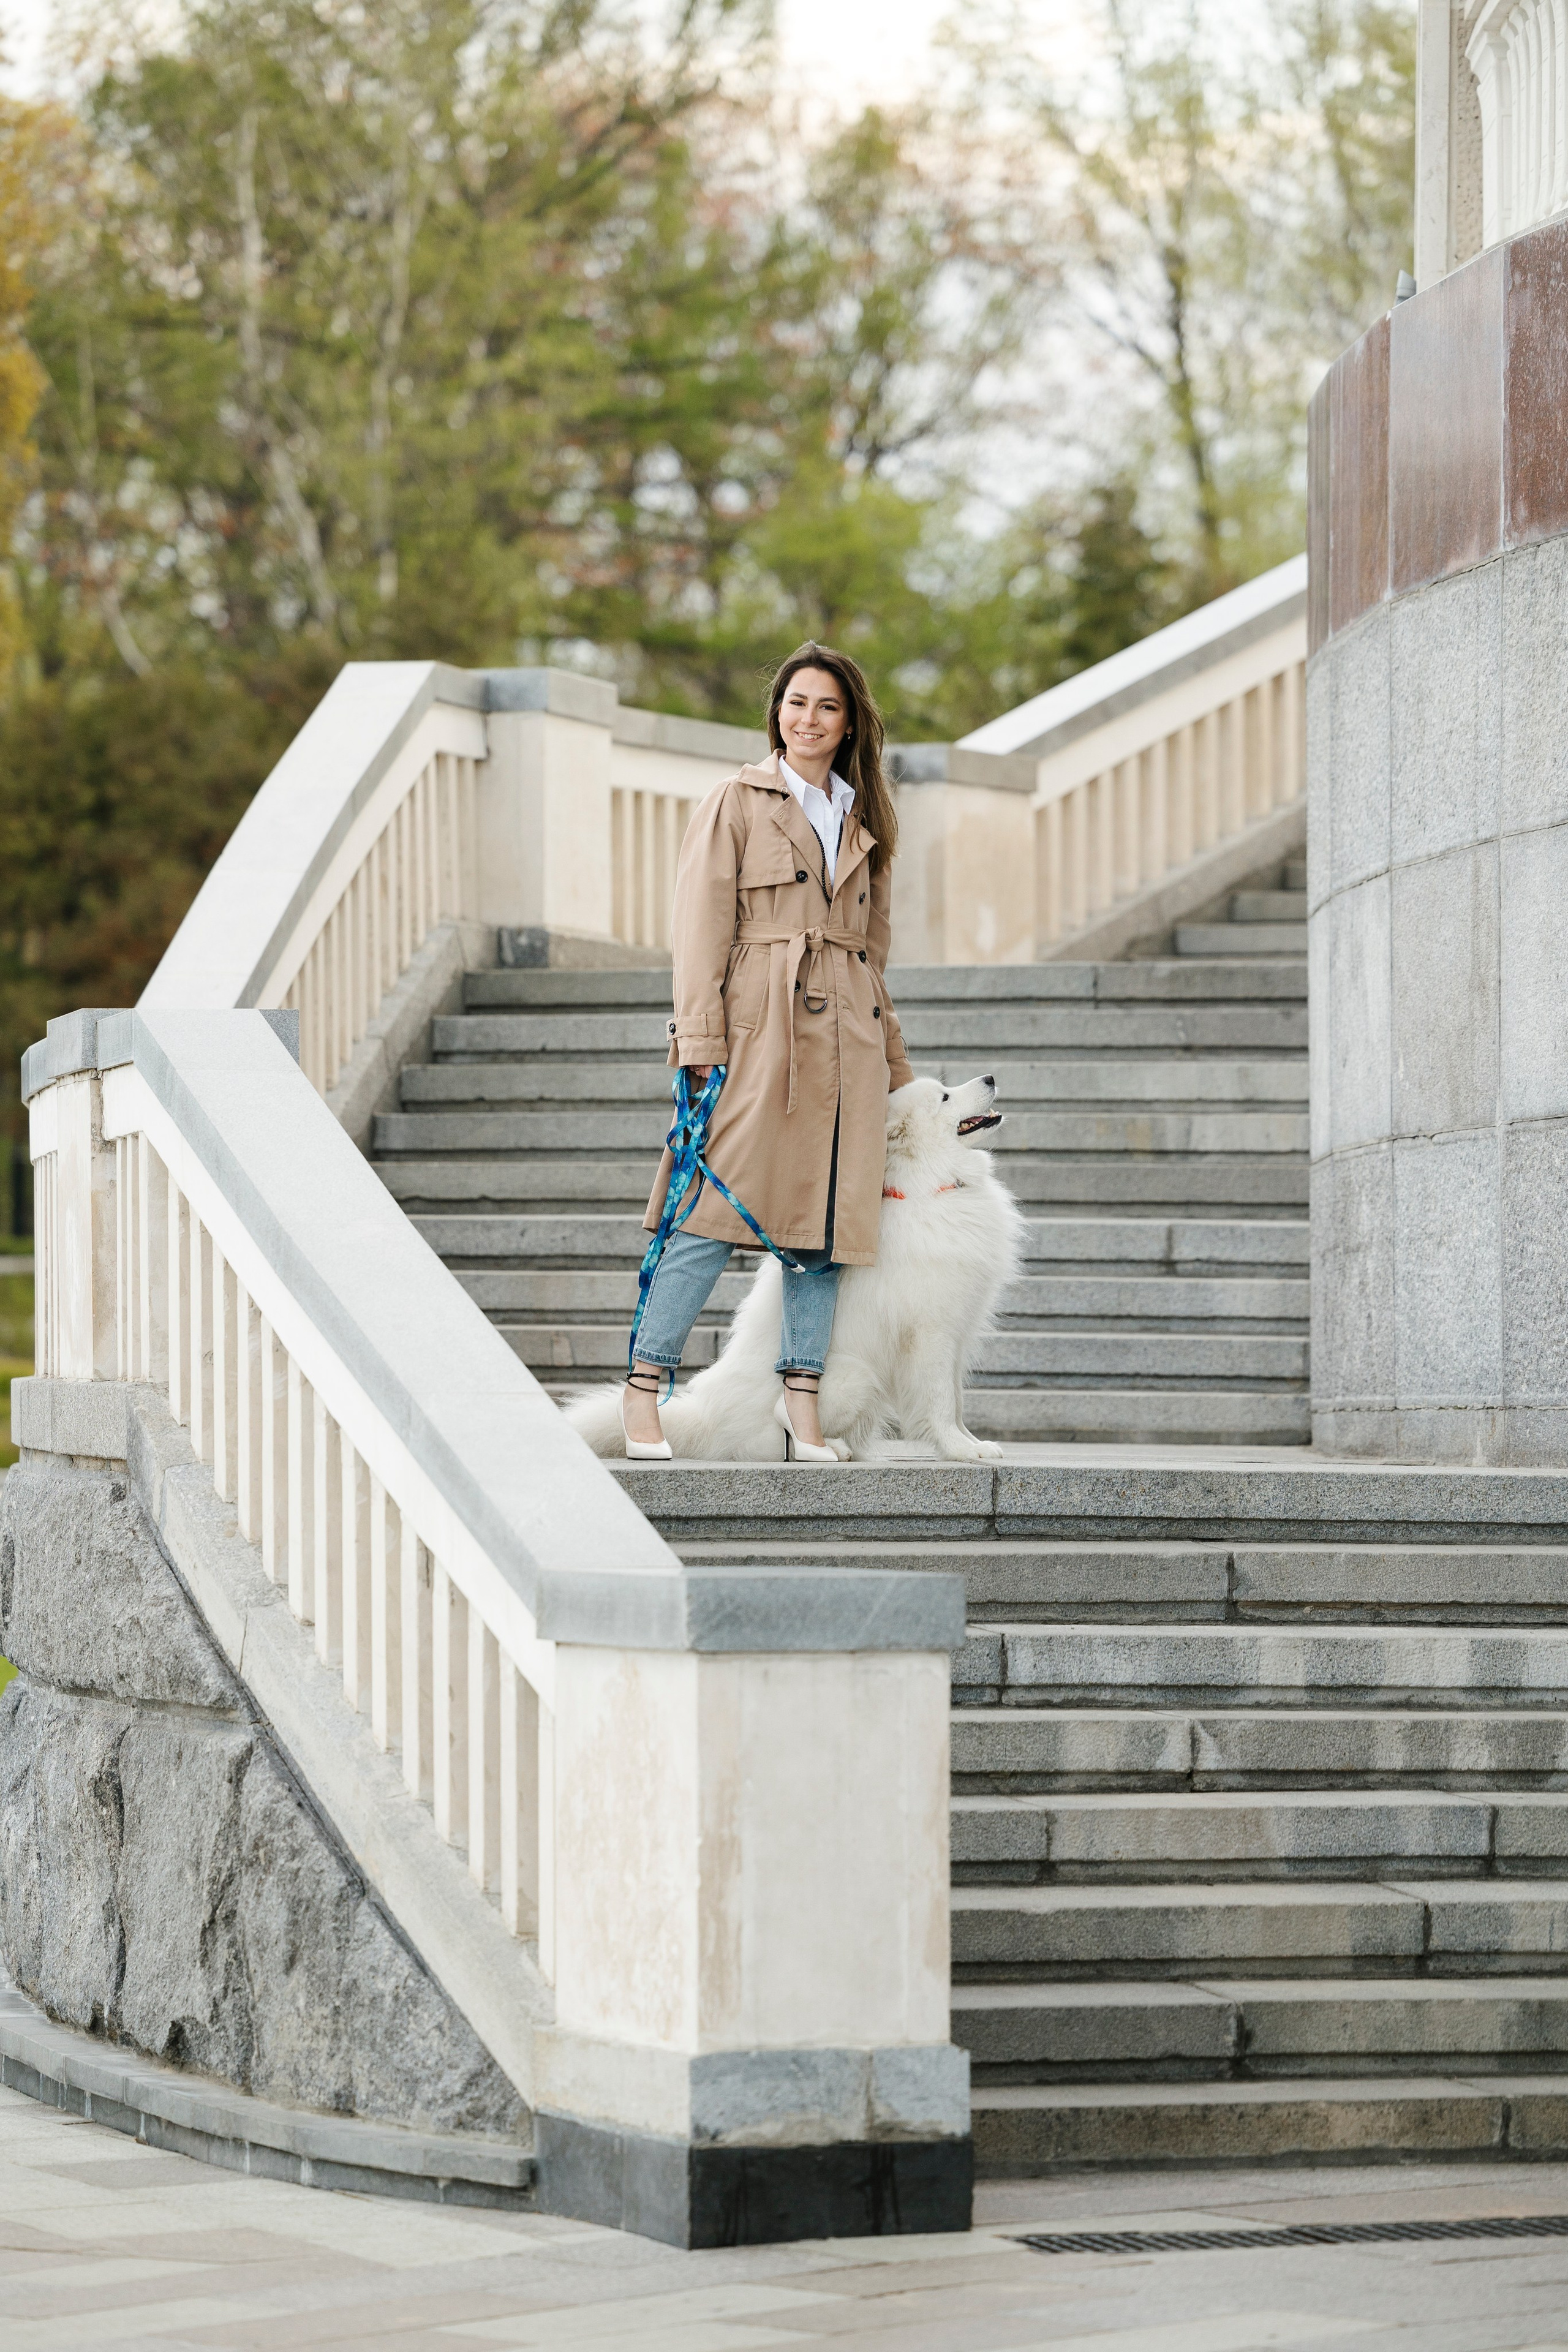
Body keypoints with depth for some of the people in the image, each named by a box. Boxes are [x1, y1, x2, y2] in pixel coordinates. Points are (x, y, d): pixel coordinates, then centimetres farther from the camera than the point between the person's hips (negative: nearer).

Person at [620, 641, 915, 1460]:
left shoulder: (862, 823, 20)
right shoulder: (735, 806, 5)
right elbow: (702, 930, -2)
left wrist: (895, 1069, 20)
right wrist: (700, 1045, -12)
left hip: (845, 1039, 5)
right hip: (760, 1032, -5)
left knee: (826, 1216, 2)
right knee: (716, 1212, -10)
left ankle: (801, 1397, 6)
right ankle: (643, 1390, -7)